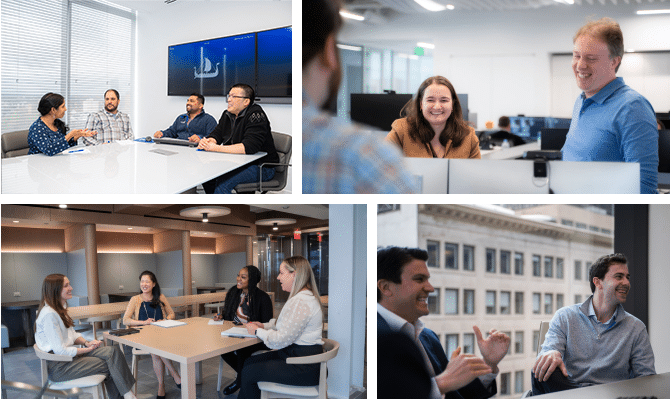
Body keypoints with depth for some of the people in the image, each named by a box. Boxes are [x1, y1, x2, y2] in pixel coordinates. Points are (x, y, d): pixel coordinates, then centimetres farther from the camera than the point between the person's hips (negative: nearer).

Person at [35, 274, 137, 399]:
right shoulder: (49, 314, -20)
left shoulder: (60, 309, 12)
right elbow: (60, 350, -21)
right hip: (58, 367, -9)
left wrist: (86, 343, -1)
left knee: (113, 351, -11)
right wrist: (88, 349, -10)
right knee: (109, 365, -14)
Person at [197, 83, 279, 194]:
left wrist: (217, 148, -31)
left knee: (223, 181, -29)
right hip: (237, 162, 8)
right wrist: (207, 142, -16)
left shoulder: (256, 115, -17)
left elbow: (249, 147, -28)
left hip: (262, 167, -8)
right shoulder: (227, 114, 11)